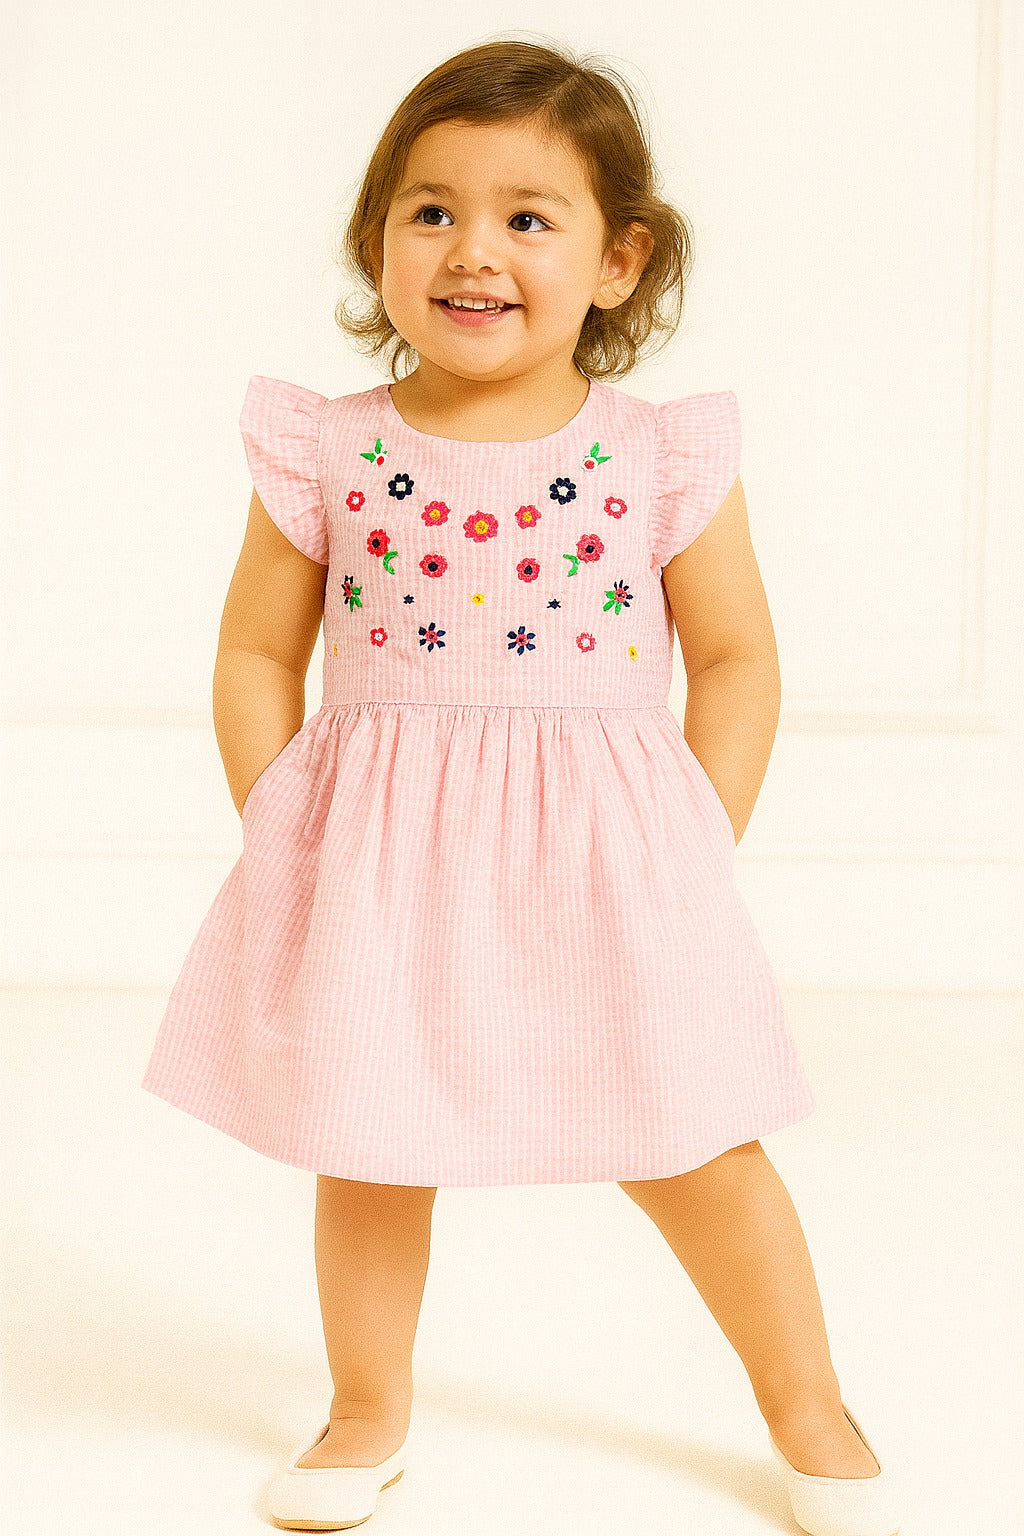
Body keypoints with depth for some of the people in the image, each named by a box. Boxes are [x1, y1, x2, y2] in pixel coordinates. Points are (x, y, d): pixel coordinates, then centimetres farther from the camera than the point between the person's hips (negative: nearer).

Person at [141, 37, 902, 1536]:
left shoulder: (663, 457, -5)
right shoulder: (324, 455, -3)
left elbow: (736, 656, 2)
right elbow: (258, 654, 4)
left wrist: (693, 852, -4)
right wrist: (285, 840, -3)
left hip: (606, 863, -1)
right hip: (376, 866, 1)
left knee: (696, 1153, 8)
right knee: (368, 1153, 13)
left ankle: (809, 1412, 31)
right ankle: (369, 1410, 39)